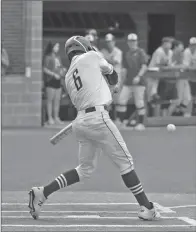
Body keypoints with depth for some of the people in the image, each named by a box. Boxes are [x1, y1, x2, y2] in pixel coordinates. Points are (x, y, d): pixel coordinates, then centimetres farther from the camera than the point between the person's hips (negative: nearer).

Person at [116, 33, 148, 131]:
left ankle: (141, 123, 4)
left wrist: (138, 76, -23)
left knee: (139, 103, -6)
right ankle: (120, 121, 7)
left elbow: (144, 67, -10)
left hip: (138, 82, -6)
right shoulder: (127, 54, 16)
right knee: (121, 101, -2)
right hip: (128, 82, 6)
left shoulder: (140, 52, -2)